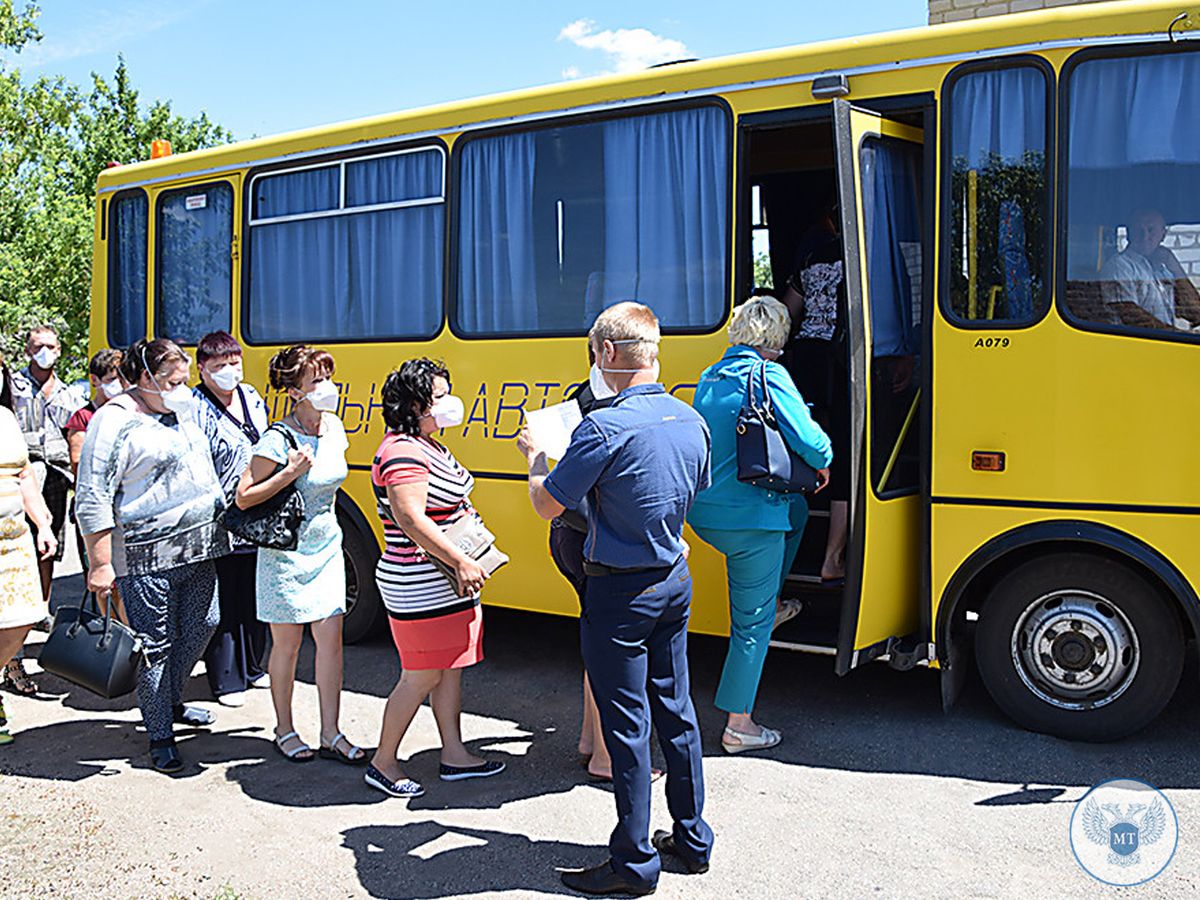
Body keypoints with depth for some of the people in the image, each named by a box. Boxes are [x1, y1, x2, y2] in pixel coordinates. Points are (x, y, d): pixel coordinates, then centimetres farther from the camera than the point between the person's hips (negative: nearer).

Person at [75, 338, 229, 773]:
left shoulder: (184, 409, 12)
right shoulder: (114, 422, -12)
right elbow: (91, 500, -14)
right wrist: (100, 564, -16)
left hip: (198, 548, 8)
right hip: (147, 557, -8)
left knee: (202, 626, 16)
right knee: (155, 645, 1)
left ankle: (170, 701, 38)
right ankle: (160, 737, 14)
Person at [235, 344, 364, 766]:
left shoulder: (334, 427, 2)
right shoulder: (278, 439, -18)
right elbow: (244, 498, -16)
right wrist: (290, 472, -25)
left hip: (327, 548, 6)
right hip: (287, 553, -6)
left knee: (331, 640, 5)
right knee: (287, 644, 6)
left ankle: (331, 735, 13)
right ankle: (285, 731, 24)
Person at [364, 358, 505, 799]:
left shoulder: (428, 447, 14)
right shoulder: (403, 452, -19)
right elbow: (411, 519, -26)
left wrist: (467, 515, 10)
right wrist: (461, 561, -24)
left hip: (448, 581, 10)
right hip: (420, 589, -10)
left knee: (450, 667, 15)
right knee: (422, 676, -2)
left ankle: (454, 756, 25)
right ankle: (383, 763, 12)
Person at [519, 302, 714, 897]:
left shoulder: (605, 428, -22)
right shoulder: (692, 422, 2)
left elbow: (548, 505, -14)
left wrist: (535, 461, 5)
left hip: (620, 592, -7)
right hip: (675, 580, 8)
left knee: (628, 725, 2)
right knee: (676, 709, 18)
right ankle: (692, 838, 31)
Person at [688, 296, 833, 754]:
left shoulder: (709, 377, 11)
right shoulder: (768, 375, -13)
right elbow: (808, 439, -19)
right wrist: (823, 462, 3)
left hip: (703, 513, 8)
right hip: (749, 519, -8)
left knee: (797, 508, 33)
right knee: (752, 622, 4)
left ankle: (772, 600, 38)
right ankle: (738, 724, 11)